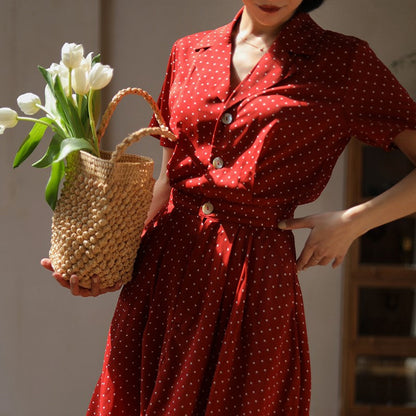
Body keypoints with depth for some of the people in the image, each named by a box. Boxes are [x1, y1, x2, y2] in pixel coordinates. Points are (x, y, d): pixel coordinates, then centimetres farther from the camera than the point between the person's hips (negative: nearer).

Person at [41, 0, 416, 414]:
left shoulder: (343, 61, -1)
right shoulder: (188, 53, 11)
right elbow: (167, 181, 12)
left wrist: (353, 221, -11)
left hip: (255, 275, -3)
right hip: (164, 266, 4)